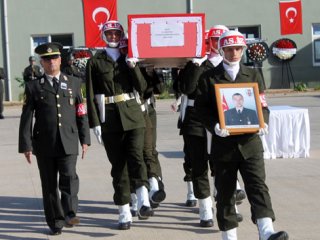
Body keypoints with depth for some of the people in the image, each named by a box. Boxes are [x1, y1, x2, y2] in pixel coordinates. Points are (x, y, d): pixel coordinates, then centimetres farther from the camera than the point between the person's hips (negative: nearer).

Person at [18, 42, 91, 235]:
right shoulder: (34, 87, 6)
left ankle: (70, 214, -13)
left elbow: (81, 113, 11)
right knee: (49, 184, 6)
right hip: (44, 143, 0)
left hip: (68, 142, 0)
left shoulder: (74, 83, 11)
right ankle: (55, 222, 15)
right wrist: (26, 145, -4)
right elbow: (26, 118, 2)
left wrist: (85, 139, 7)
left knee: (69, 177, -16)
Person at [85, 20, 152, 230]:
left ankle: (144, 201, -28)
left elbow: (142, 88, 3)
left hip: (133, 116, 1)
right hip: (109, 119, -1)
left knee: (136, 156, -19)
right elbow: (91, 95, 1)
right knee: (118, 165, 3)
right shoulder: (95, 62, 5)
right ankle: (124, 213, 10)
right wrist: (95, 123, -6)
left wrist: (133, 66, -10)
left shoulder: (129, 59, 11)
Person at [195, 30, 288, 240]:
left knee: (258, 185, -12)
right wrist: (214, 126, -19)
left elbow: (262, 105, 10)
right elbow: (202, 108, -2)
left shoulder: (253, 75, 11)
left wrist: (263, 122, -11)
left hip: (250, 142, 1)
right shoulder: (209, 78, 4)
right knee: (225, 192, 6)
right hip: (223, 143, -1)